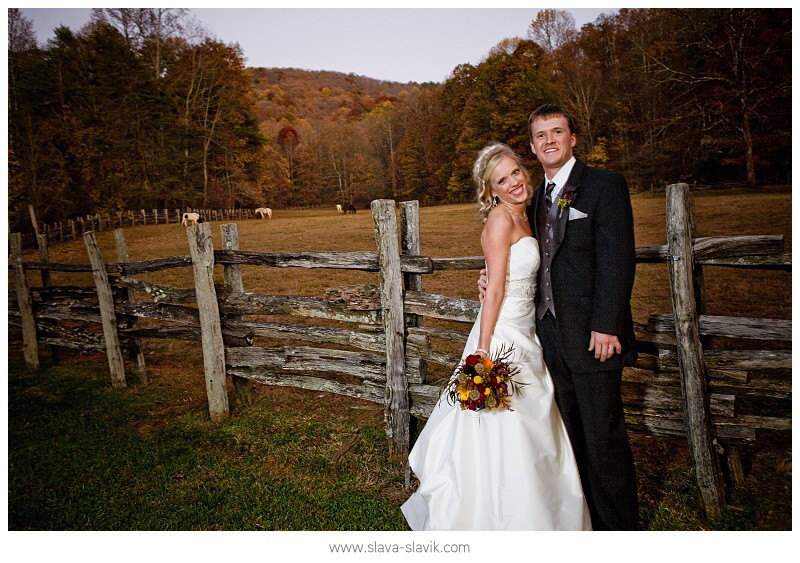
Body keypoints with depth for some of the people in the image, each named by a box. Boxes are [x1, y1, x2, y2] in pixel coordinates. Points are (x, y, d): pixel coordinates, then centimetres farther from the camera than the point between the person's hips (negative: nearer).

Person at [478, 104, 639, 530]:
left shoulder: (605, 184, -5)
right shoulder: (537, 198, 16)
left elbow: (617, 259, -13)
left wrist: (605, 326, -19)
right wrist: (495, 277, 0)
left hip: (592, 335, -6)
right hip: (551, 335, 6)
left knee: (604, 437, 4)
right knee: (572, 436, 16)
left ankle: (618, 527, 23)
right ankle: (585, 517, 32)